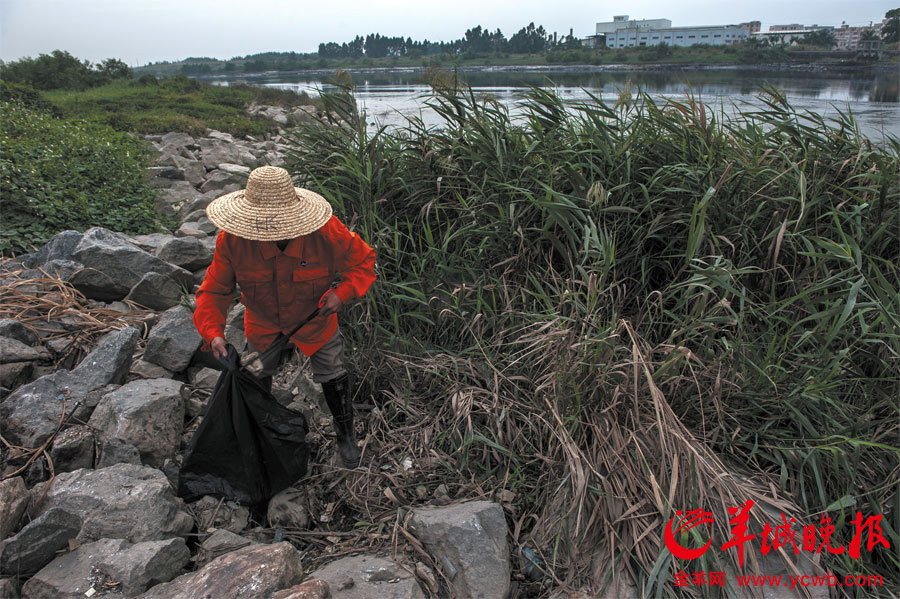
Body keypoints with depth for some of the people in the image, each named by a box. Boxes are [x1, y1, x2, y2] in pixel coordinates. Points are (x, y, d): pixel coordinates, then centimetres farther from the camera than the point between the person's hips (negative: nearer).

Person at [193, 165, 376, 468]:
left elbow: (363, 260, -17)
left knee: (333, 380, 13)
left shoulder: (326, 232, -34)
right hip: (263, 325, 2)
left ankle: (346, 434, 44)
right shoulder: (232, 239, -30)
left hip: (316, 321, -1)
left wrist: (342, 293, -32)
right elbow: (214, 290, -19)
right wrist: (213, 333, -34)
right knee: (255, 379, 25)